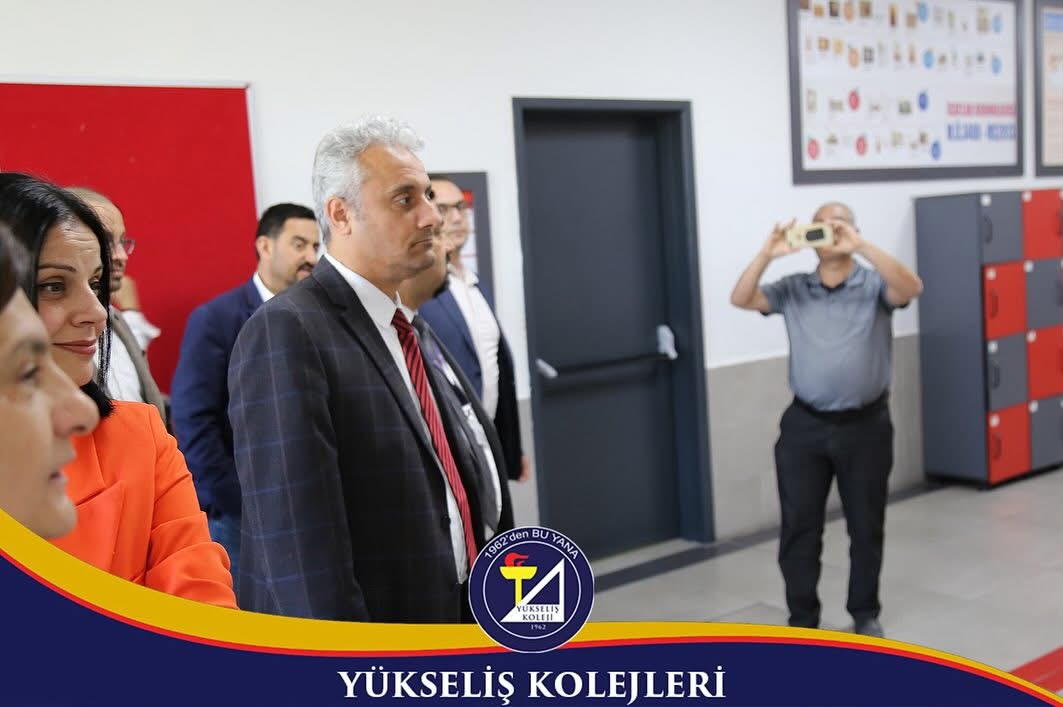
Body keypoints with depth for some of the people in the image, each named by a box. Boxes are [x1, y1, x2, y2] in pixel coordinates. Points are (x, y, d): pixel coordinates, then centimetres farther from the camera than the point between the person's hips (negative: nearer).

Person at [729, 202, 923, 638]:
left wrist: (860, 246, -29)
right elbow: (740, 299, -5)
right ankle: (802, 620, 19)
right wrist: (768, 254, -20)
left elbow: (910, 288, -21)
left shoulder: (874, 285, 0)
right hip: (805, 426, 1)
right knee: (799, 527, 5)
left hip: (865, 425, -1)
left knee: (866, 527, 12)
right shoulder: (793, 290, 6)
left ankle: (865, 614, 30)